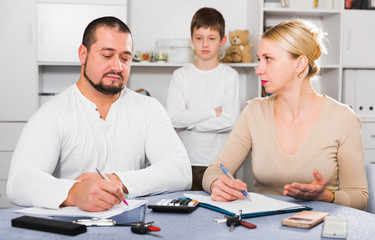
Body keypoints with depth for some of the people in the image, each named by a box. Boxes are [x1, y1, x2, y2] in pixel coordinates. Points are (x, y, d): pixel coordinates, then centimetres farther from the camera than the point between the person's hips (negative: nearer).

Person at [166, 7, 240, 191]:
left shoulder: (230, 75, 1)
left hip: (220, 163, -1)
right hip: (187, 161, 1)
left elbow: (230, 120, -10)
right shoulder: (181, 75, 4)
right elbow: (173, 117, -8)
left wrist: (188, 120, -8)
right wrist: (212, 112, -9)